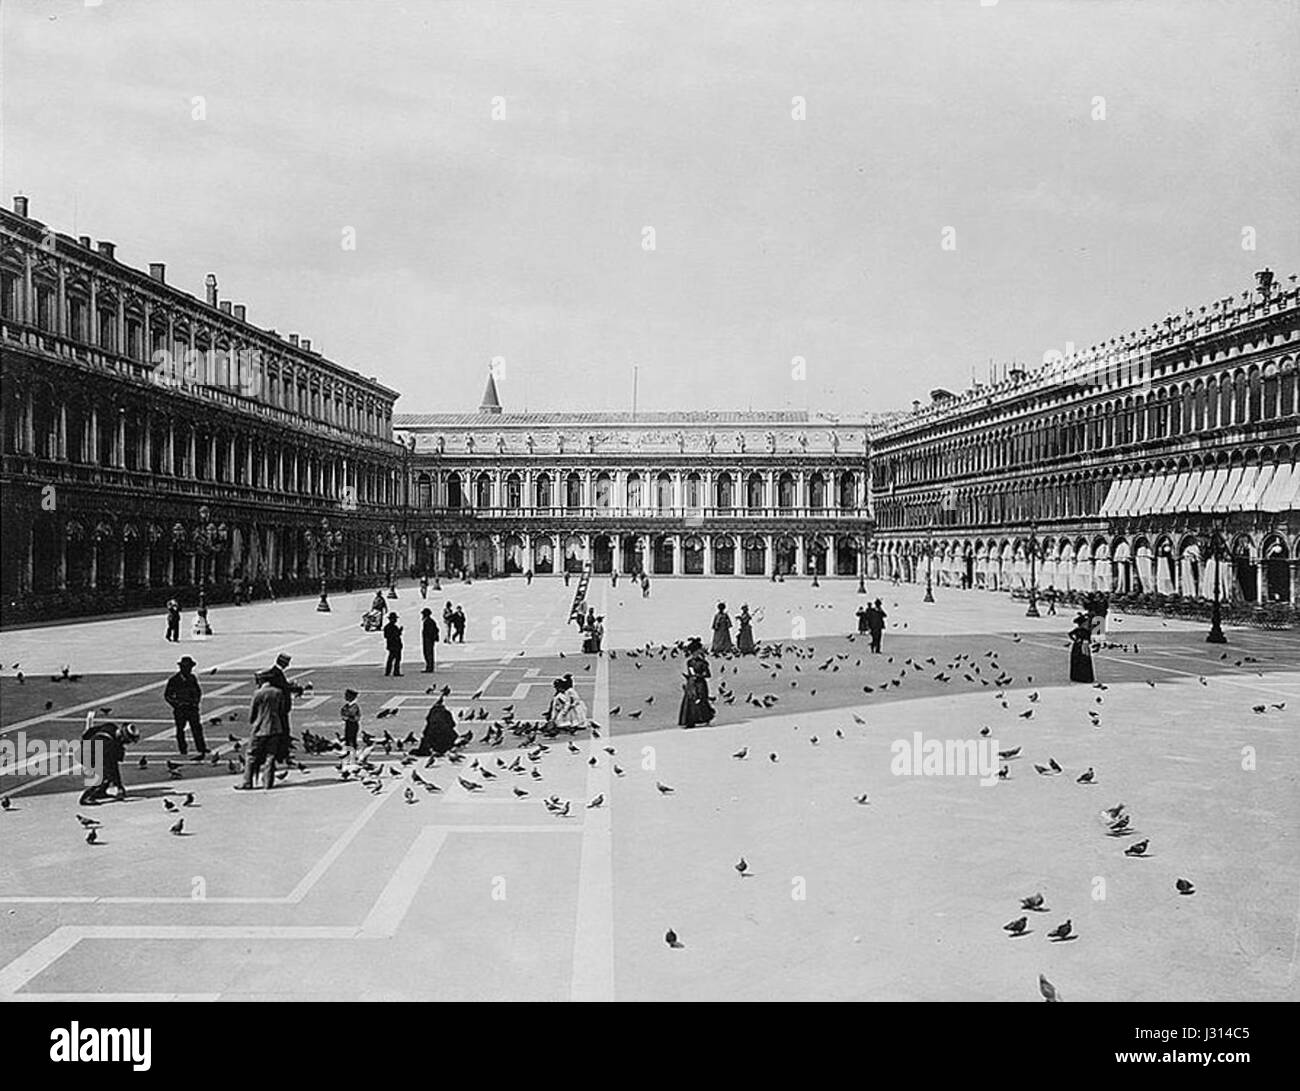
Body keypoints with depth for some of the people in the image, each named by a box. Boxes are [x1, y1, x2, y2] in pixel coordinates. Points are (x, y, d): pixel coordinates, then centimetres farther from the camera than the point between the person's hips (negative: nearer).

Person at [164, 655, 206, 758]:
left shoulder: (192, 678, 5)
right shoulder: (174, 680, -6)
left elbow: (198, 691, 20)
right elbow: (167, 695, -1)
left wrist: (197, 702, 6)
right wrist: (176, 705, -9)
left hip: (192, 708, 2)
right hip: (180, 710, -2)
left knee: (196, 728, -7)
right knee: (180, 731, 6)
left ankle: (201, 751, -9)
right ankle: (183, 752, 17)